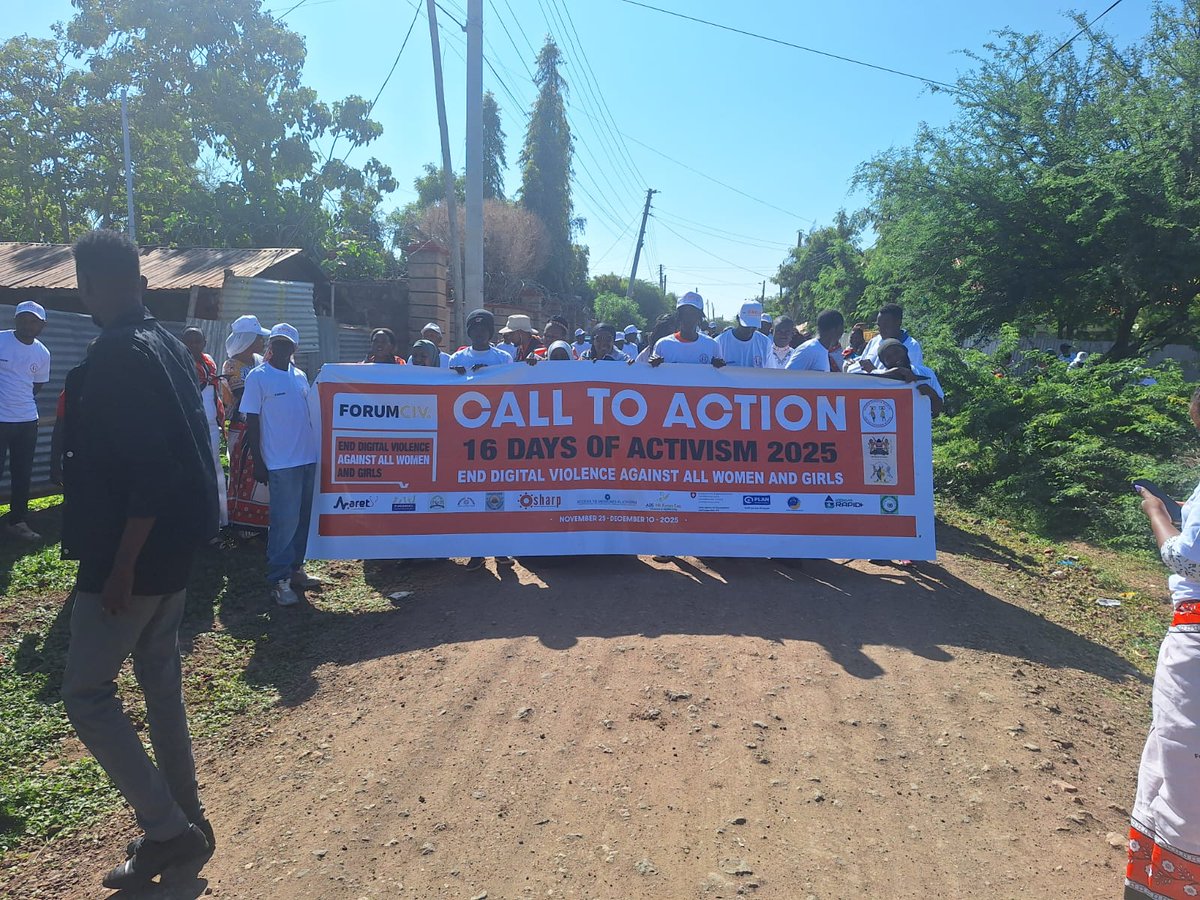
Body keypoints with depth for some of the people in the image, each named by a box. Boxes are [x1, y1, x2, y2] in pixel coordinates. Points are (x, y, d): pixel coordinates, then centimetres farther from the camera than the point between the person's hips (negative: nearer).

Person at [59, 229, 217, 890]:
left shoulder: (118, 357, -18)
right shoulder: (166, 345, 9)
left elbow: (147, 470, -25)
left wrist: (121, 565, -21)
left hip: (133, 553, -9)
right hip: (175, 545, 9)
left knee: (85, 691, 3)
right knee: (159, 677, 17)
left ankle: (168, 830, 7)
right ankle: (184, 823, 29)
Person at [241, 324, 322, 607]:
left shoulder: (301, 376, 13)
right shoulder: (258, 377, -3)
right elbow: (252, 423, -4)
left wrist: (317, 450, 14)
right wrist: (258, 464, -8)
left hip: (308, 458, 6)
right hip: (280, 463, -6)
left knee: (302, 519, 11)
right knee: (284, 521, -5)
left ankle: (295, 569, 23)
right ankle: (278, 580, 4)